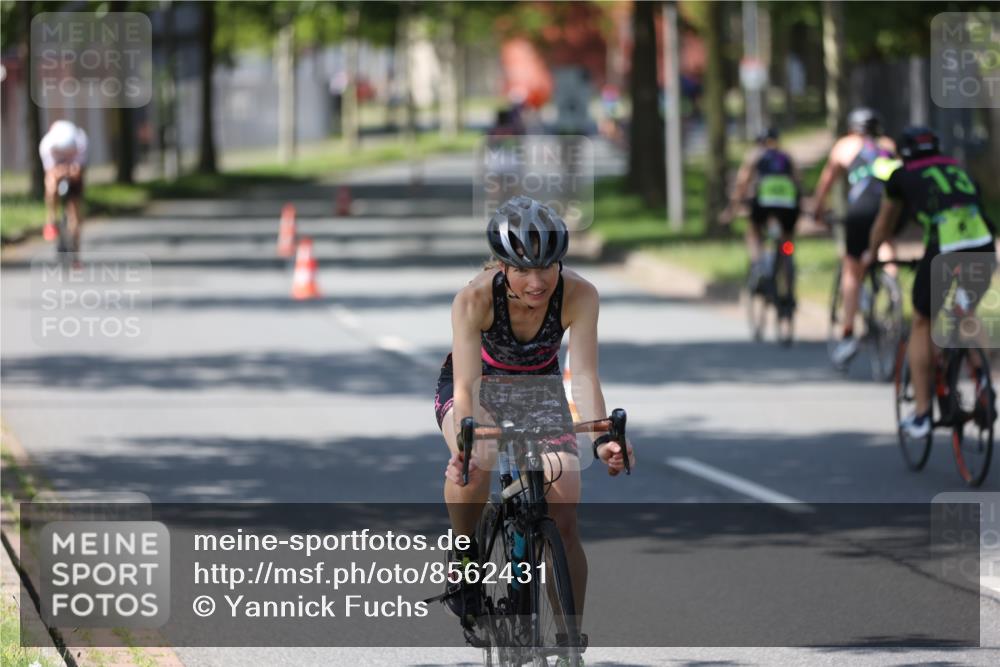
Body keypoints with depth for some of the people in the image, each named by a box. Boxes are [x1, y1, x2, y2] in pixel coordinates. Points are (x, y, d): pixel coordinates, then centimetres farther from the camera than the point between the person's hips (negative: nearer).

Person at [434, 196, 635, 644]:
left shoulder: (578, 295, -29)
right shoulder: (474, 298, -33)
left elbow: (584, 376, -35)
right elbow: (466, 387, -38)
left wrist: (601, 439, -52)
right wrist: (465, 448, -56)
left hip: (539, 392, 2)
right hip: (481, 388, -2)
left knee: (564, 522, -12)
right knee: (476, 464, -36)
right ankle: (463, 556, -9)